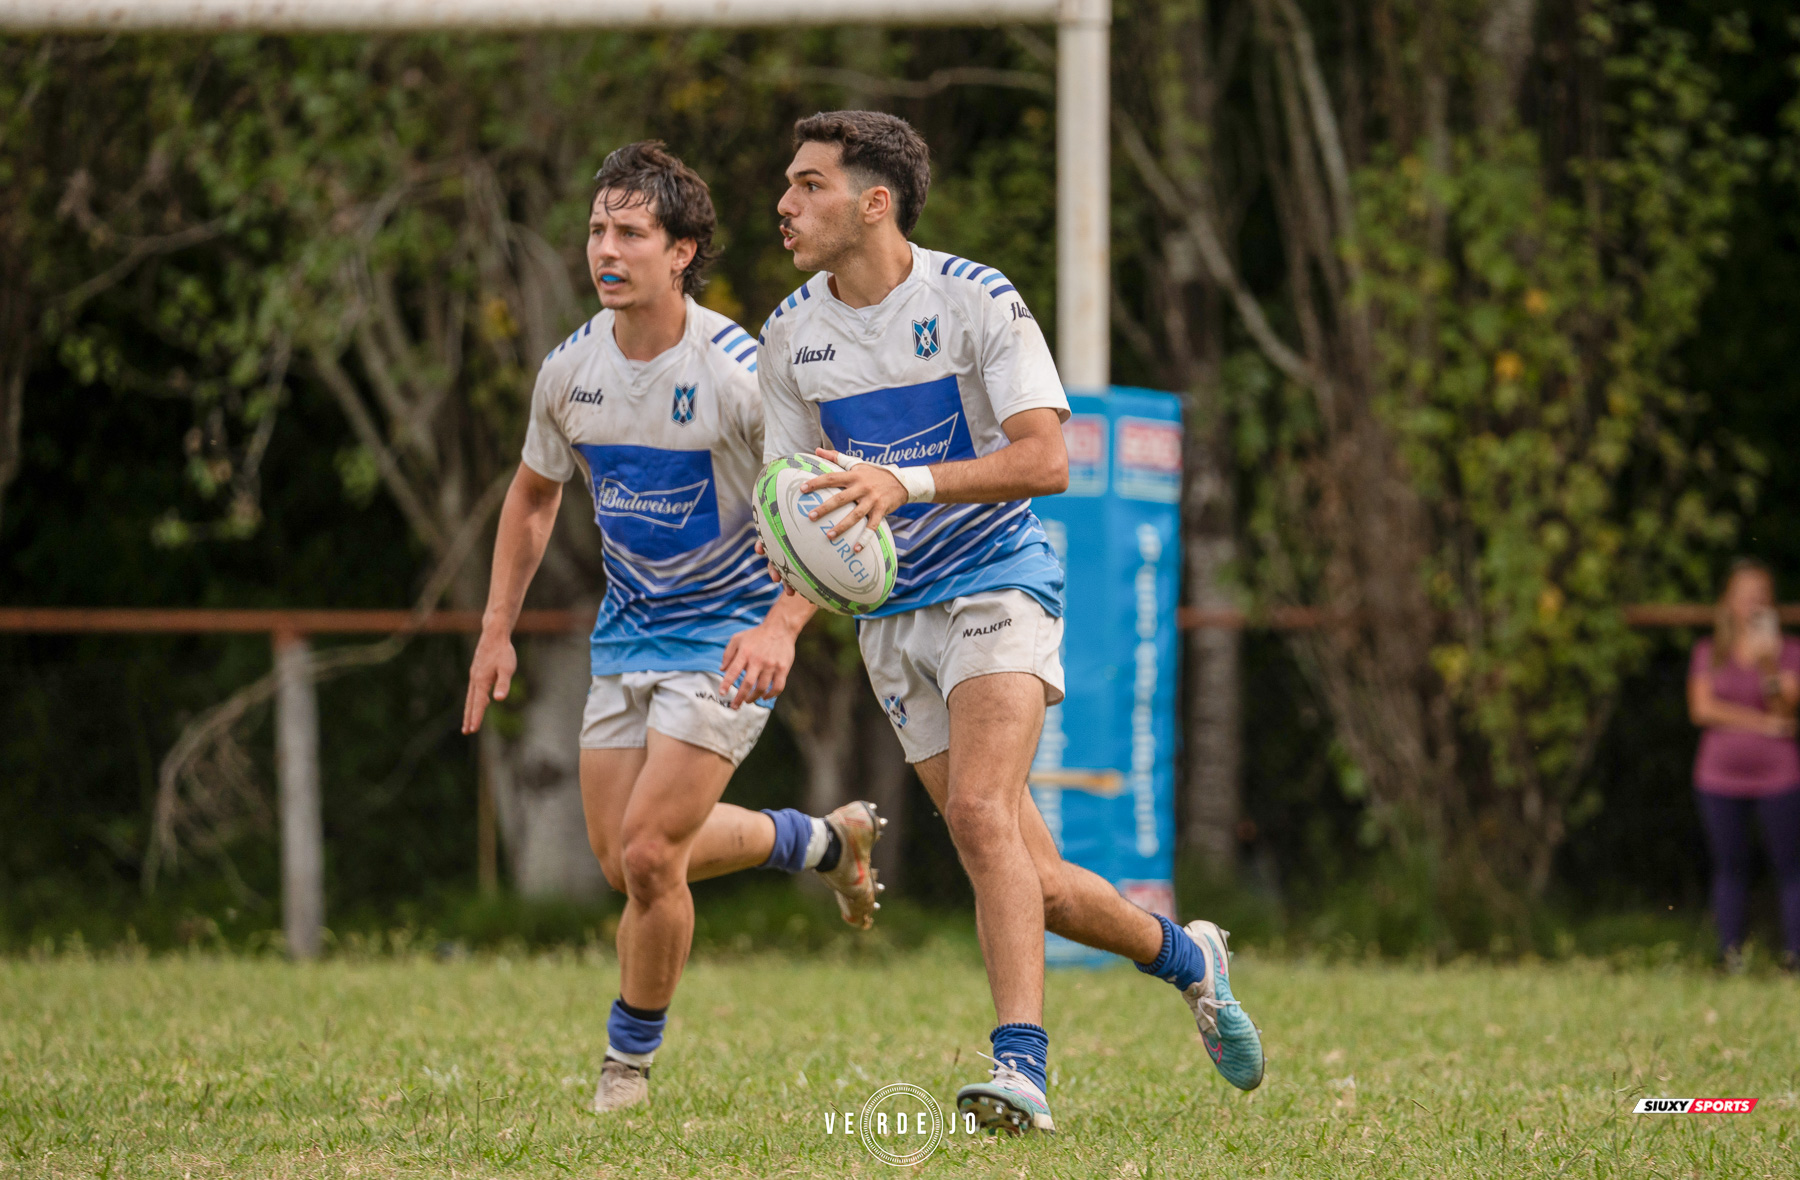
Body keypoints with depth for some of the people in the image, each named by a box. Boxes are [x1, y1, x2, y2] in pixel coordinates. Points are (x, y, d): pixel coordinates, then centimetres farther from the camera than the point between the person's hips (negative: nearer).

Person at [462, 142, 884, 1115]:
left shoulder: (737, 372, -22)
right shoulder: (570, 369, -4)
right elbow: (534, 494, 14)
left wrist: (781, 625, -35)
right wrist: (496, 630, 10)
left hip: (726, 637, -7)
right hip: (627, 627, 7)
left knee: (648, 852, -15)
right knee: (620, 853, 9)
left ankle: (631, 1056, 9)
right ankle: (826, 840, 32)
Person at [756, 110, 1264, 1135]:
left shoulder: (976, 300, -11)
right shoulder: (791, 334, 4)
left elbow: (1046, 458, -19)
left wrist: (907, 482, -31)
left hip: (998, 583, -5)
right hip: (892, 614, 5)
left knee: (980, 812, -27)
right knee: (1030, 882, 3)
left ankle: (1022, 1067, -33)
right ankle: (1185, 957, 29)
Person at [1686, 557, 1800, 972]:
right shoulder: (1708, 653, 10)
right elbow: (1702, 708, -3)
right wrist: (1763, 723, -7)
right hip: (1720, 775, 1)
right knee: (1729, 867, 2)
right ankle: (1731, 956, 5)